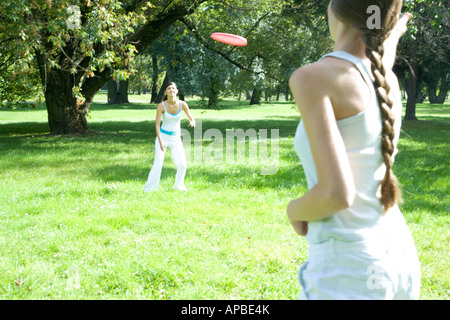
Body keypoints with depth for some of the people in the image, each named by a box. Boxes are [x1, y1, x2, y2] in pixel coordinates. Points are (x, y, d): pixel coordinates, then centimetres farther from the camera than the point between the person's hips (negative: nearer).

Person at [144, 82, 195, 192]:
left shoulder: (182, 104, -9)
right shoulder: (161, 106, -15)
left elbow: (192, 119, -2)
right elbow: (157, 125, -13)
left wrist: (192, 122, -27)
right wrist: (160, 142, -23)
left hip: (176, 138, 2)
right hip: (162, 136, -2)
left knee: (182, 165, -4)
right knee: (158, 164, -15)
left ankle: (178, 185, 21)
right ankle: (149, 189, -5)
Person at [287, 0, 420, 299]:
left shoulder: (312, 77, -15)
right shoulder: (390, 81, 7)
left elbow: (338, 193, -22)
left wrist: (296, 210, -1)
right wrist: (391, 38, 54)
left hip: (345, 269, -7)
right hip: (401, 260, 8)